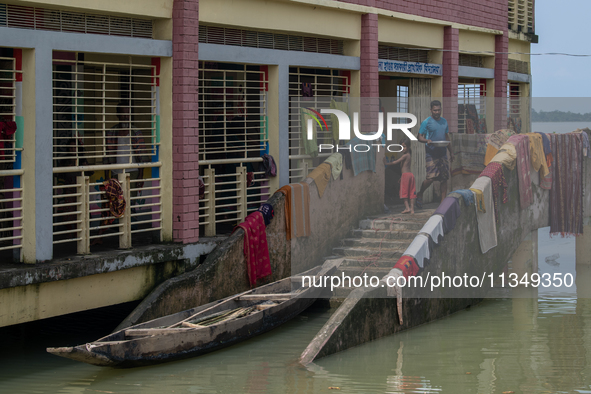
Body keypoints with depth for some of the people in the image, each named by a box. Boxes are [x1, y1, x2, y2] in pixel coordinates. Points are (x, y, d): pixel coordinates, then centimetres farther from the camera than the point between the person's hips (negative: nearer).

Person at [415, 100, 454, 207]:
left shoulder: (444, 121, 14)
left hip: (442, 153, 6)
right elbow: (419, 137, -4)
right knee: (431, 177, -13)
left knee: (444, 178, 1)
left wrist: (451, 151, 19)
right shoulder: (426, 122, -4)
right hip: (431, 153, -6)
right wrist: (427, 140, -25)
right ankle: (420, 194, 11)